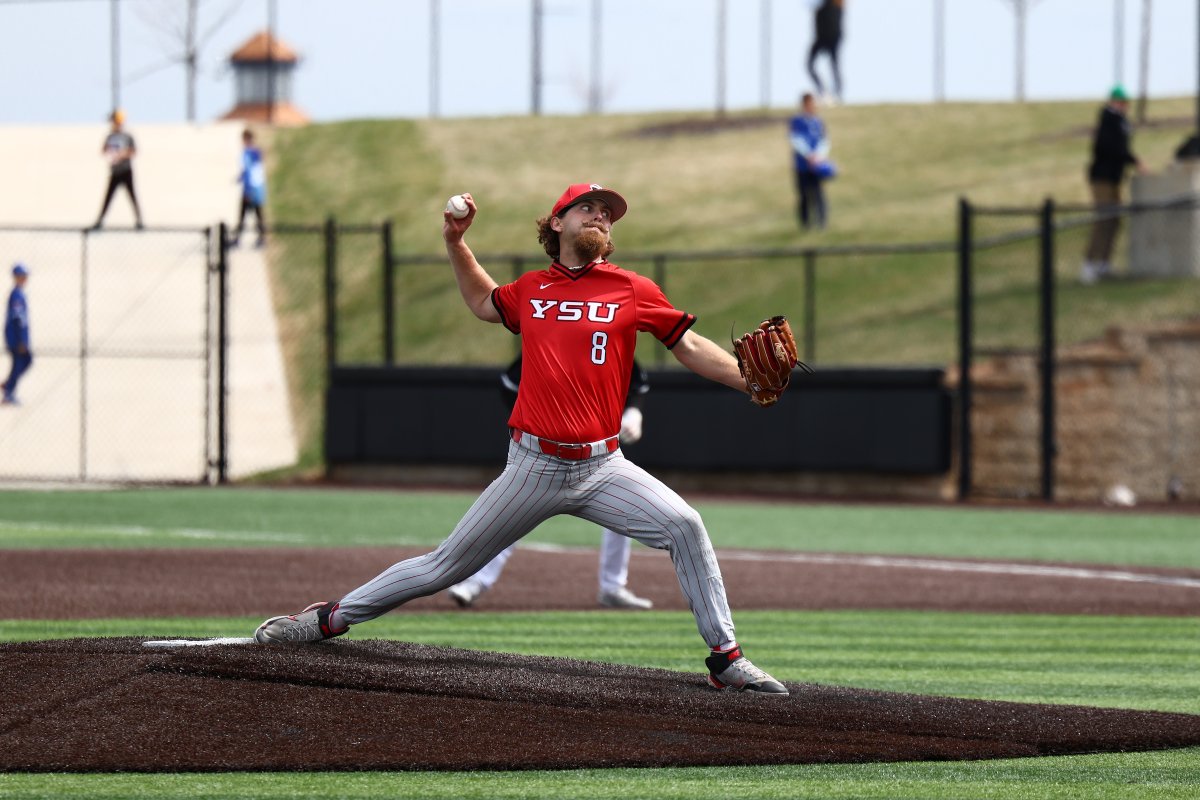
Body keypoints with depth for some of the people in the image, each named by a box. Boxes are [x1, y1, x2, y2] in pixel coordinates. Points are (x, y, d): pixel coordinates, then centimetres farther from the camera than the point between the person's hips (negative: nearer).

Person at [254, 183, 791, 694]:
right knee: (447, 566, 4)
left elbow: (690, 347, 1)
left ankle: (725, 658, -10)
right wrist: (455, 243, 19)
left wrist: (753, 382, -12)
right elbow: (483, 303, 30)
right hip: (534, 470, 1)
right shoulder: (531, 290, 8)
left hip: (602, 467, -1)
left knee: (684, 526, -20)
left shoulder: (633, 291, 1)